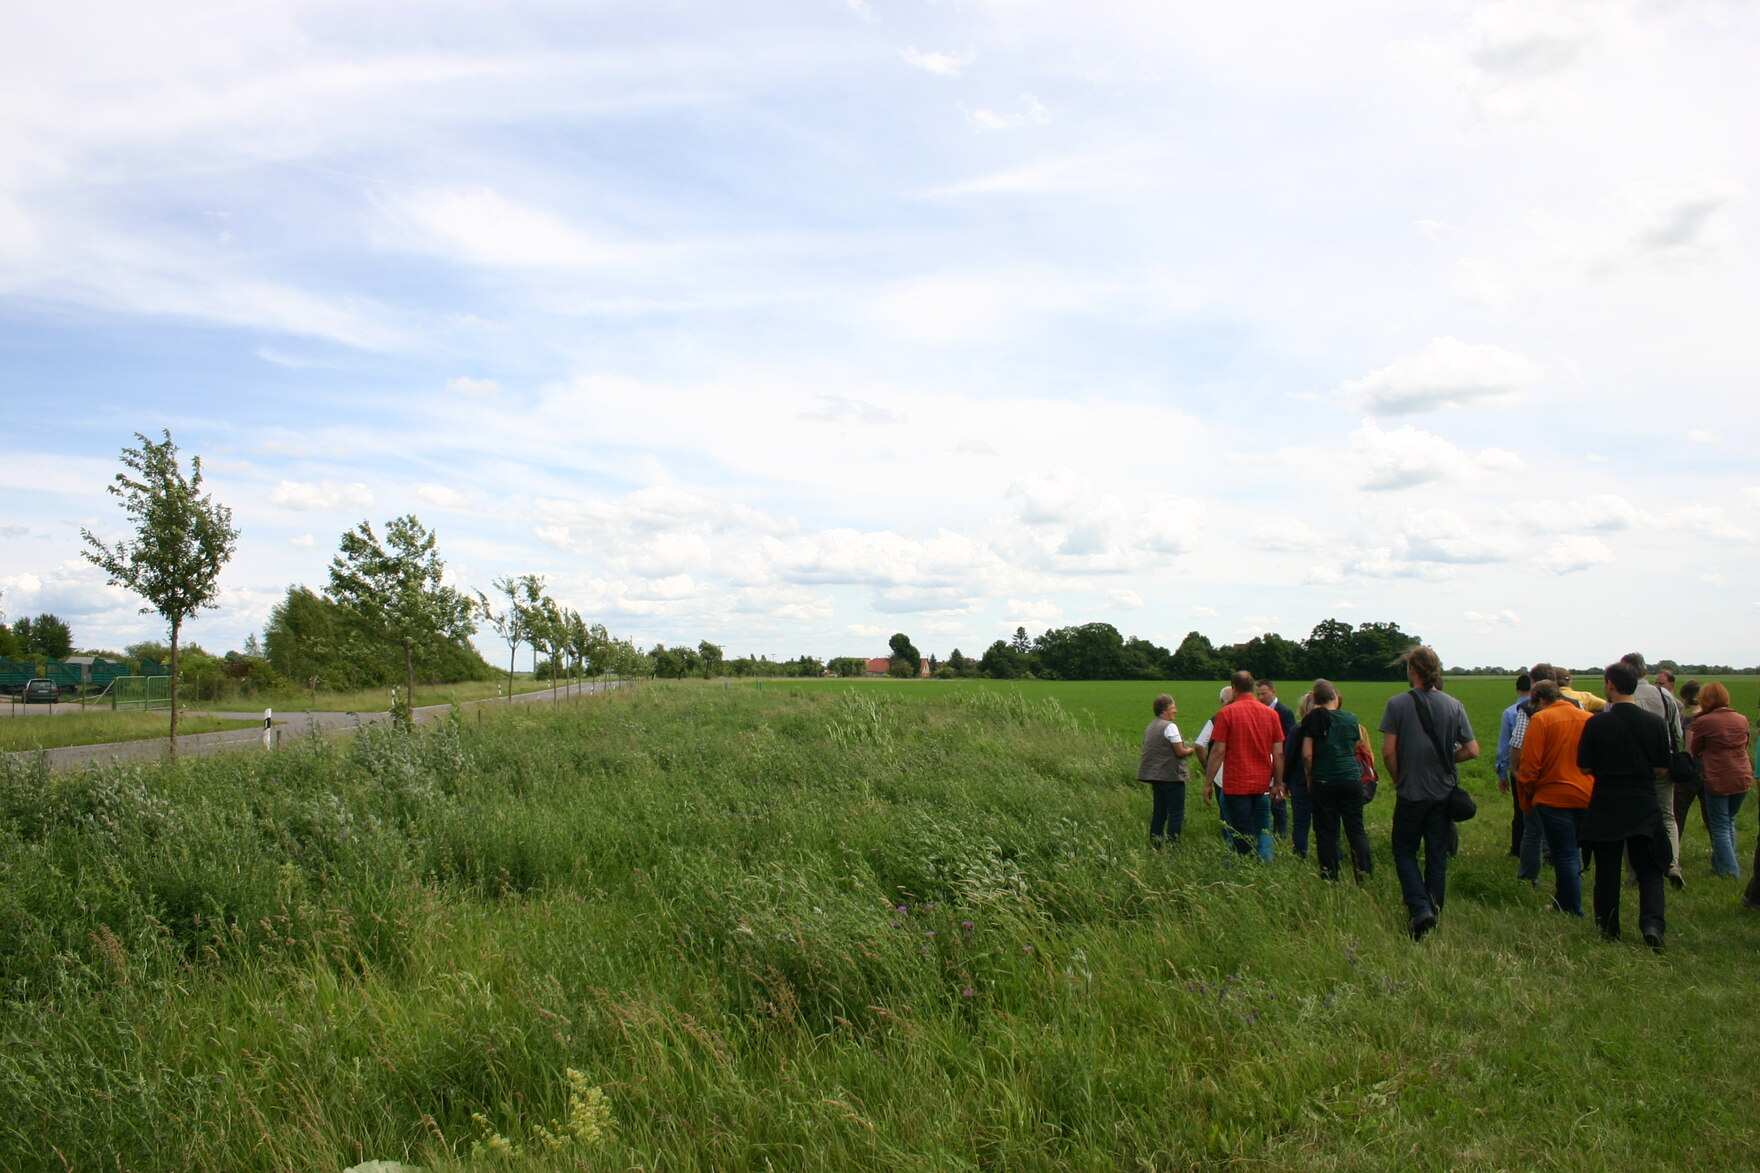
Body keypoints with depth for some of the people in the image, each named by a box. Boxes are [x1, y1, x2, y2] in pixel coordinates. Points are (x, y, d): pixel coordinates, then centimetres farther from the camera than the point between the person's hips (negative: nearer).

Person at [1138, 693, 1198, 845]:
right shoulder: (1170, 727, -14)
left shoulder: (1150, 727, 13)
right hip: (1171, 776, -9)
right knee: (1176, 814, -4)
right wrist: (1191, 750, 5)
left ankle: (1155, 845, 15)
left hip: (1155, 776, 9)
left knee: (1159, 813, 13)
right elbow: (1180, 752, -15)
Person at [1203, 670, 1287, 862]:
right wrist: (1278, 783, 12)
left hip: (1236, 784, -3)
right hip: (1263, 785, 4)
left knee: (1242, 834, 3)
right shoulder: (1271, 714, 3)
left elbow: (1218, 752, -10)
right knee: (1263, 831, 12)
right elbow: (1278, 753, 4)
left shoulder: (1226, 713, -8)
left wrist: (1208, 783, -5)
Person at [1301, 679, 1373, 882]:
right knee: (1356, 829, 9)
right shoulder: (1351, 719, -1)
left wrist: (1311, 774, 6)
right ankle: (1364, 875, 6)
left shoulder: (1312, 720, -5)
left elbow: (1307, 754, -9)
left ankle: (1330, 878, 9)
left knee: (1326, 832, 6)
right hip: (1351, 779, 2)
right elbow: (1358, 745, 11)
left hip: (1323, 782, -1)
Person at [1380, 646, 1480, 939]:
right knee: (1437, 855, 13)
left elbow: (1388, 752, -13)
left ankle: (1420, 909, -6)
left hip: (1410, 793, -3)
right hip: (1444, 793, 3)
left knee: (1404, 852, 11)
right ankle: (1433, 915, 20)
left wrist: (1399, 782, 3)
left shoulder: (1397, 704, -10)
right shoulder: (1454, 705, -2)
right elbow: (1472, 750, -2)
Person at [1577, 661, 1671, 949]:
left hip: (1606, 807, -1)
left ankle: (1608, 931, 17)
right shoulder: (1655, 723, -5)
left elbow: (1585, 768, -7)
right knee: (1649, 870, 10)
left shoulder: (1596, 723, -11)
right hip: (1644, 807, 1)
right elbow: (1662, 769, 1)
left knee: (1607, 871, 10)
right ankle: (1653, 923, -10)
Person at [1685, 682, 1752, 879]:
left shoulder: (1703, 722, -13)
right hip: (1743, 779, 5)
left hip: (1718, 780, -5)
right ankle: (1725, 862, 27)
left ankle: (1729, 870, 5)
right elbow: (1746, 744, 18)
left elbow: (1695, 751, 0)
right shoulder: (1742, 719, 2)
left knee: (1720, 827, 6)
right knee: (1729, 821, 21)